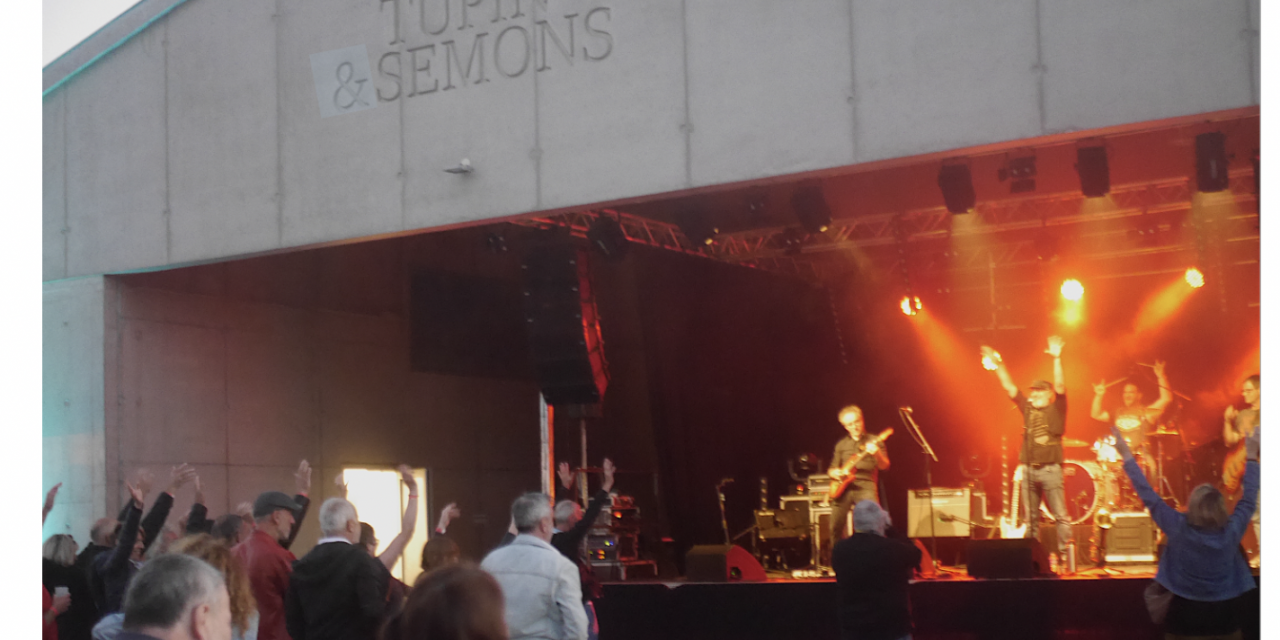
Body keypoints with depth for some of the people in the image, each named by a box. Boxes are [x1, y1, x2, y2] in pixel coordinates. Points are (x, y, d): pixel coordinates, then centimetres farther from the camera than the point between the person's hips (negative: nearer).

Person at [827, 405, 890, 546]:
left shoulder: (874, 441, 8)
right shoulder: (841, 445, 18)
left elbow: (884, 466, -2)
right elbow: (831, 469, 22)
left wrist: (877, 454, -23)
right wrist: (834, 473, -2)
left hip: (865, 486, -3)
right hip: (843, 487, 3)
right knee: (836, 528, -5)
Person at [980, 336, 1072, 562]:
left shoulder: (1056, 409, 4)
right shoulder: (1027, 409, 16)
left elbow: (1060, 385, -10)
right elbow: (1009, 387, 17)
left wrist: (1056, 359, -18)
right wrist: (998, 364, 12)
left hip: (1050, 470, -5)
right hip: (1029, 471, 5)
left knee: (1060, 516, -6)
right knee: (1031, 519, 6)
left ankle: (1064, 556, -4)